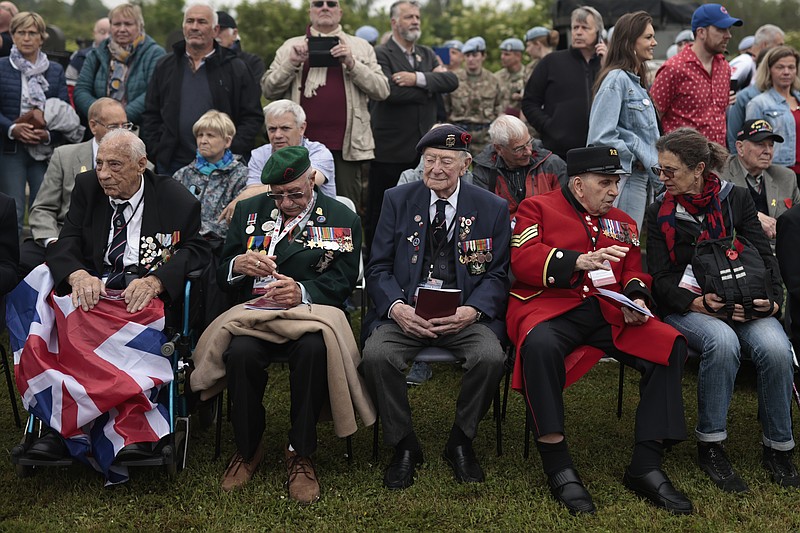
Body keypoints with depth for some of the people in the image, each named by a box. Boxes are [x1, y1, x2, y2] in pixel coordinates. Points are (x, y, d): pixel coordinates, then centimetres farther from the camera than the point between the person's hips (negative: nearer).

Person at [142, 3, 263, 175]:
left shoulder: (235, 69, 3)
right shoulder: (165, 66, 12)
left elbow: (252, 117, 1)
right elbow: (150, 116, 14)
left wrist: (231, 153, -9)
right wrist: (155, 154, 2)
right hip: (172, 164, 3)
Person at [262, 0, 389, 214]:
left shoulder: (360, 47, 12)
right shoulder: (291, 46, 13)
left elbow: (382, 91, 2)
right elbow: (268, 90, 7)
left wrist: (352, 63, -9)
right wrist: (292, 63, -7)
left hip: (345, 147, 0)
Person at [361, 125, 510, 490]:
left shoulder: (492, 209, 7)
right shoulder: (397, 200, 8)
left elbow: (497, 274, 6)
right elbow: (378, 268, 6)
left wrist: (471, 311, -15)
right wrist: (396, 307, -15)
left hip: (464, 314, 0)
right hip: (405, 311, 0)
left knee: (490, 357, -30)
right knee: (376, 356, -29)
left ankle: (460, 442, -3)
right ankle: (404, 445, -6)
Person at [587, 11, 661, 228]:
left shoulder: (635, 80, 17)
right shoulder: (616, 79, -13)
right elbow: (601, 137, -21)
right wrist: (634, 159, -11)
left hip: (641, 178, 10)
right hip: (625, 179, -9)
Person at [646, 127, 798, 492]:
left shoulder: (736, 199, 7)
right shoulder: (660, 212, 6)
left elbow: (764, 256, 3)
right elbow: (659, 280, -1)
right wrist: (701, 303, -18)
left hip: (745, 304, 2)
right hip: (686, 307, -1)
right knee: (722, 341, -36)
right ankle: (710, 445, -20)